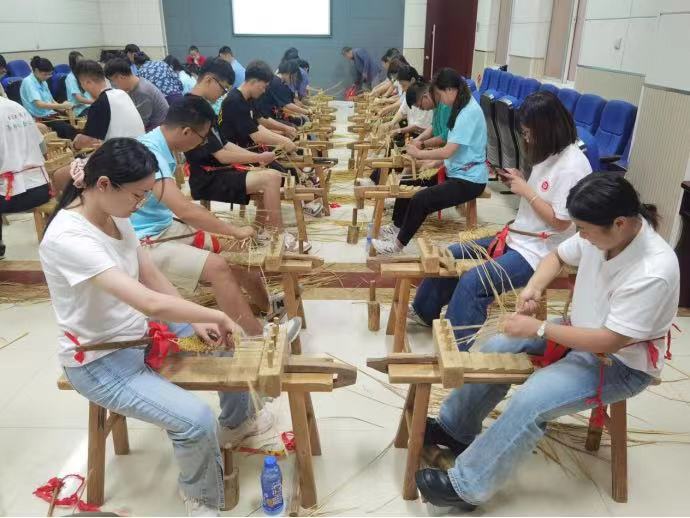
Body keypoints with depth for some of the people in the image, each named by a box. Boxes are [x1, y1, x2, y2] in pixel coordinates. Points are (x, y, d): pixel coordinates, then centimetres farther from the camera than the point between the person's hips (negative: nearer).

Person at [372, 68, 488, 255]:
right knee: (407, 185, 6)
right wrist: (434, 163, 0)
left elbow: (448, 151, -25)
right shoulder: (462, 107, 10)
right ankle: (397, 228, 18)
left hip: (469, 180, -10)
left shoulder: (469, 112, -21)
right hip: (455, 172, 10)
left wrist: (419, 154, -13)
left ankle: (398, 244, -9)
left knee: (420, 200, -25)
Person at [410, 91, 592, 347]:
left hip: (538, 253, -10)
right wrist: (521, 182, -1)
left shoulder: (572, 166, -20)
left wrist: (526, 190, -16)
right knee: (450, 256, 10)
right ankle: (424, 311, 30)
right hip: (516, 237, 10)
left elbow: (559, 222, -20)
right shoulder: (549, 152, 7)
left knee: (472, 282, -26)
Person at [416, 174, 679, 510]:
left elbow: (609, 341, -29)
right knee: (497, 349, 0)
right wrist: (533, 288, -12)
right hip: (581, 333, 8)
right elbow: (558, 256, 7)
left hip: (621, 362, -8)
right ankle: (455, 428, 18)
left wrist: (539, 329, -25)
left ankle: (466, 485, -10)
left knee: (531, 400, -26)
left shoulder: (653, 272, -33)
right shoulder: (603, 232, -13)